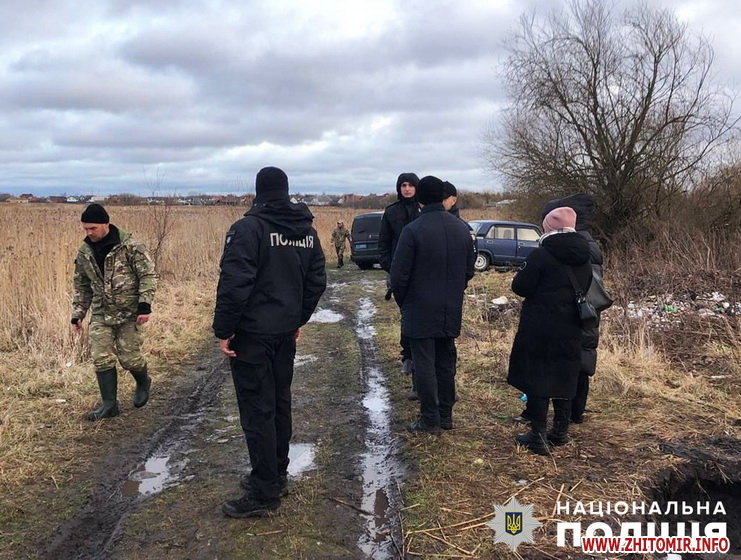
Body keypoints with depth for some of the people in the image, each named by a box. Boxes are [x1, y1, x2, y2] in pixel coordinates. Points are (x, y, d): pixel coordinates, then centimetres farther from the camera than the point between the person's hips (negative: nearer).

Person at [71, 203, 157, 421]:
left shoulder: (129, 246, -14)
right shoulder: (84, 253, 4)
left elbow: (148, 275, -12)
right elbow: (81, 286, 15)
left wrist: (145, 305, -18)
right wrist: (77, 314, 13)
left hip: (130, 313, -5)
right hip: (101, 314, 5)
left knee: (129, 357, 0)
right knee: (101, 359, 0)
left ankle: (143, 383, 32)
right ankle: (109, 404, 11)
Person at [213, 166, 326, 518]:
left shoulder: (248, 228, -15)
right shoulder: (307, 231, 7)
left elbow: (234, 284, -21)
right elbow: (316, 281, 11)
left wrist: (223, 330, -13)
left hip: (252, 334, -7)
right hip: (286, 333, 7)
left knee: (257, 411, -1)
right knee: (280, 403, 17)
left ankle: (263, 494, 7)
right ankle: (277, 476, 30)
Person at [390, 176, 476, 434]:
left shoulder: (413, 230, -16)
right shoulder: (461, 228, 3)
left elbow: (399, 275, -14)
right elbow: (469, 270, 10)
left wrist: (403, 303, 2)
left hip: (420, 311, -5)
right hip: (451, 311, 6)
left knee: (424, 365, 3)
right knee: (446, 364, 15)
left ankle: (430, 420, 9)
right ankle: (446, 415, 25)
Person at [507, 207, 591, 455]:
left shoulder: (541, 255, -17)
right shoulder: (584, 258, 5)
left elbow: (520, 287, -13)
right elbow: (585, 289, 16)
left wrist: (523, 274, 6)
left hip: (539, 329, -6)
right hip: (569, 330, 6)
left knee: (536, 378, 2)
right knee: (564, 378, 16)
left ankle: (538, 436, 5)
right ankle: (561, 431, 26)